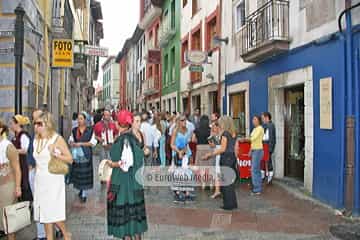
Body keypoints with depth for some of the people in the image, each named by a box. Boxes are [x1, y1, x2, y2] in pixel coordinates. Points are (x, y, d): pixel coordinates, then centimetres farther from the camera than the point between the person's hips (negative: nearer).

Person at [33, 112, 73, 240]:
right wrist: (36, 175, 18)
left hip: (54, 180, -6)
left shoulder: (57, 139, -8)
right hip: (40, 180, 6)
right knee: (44, 212, 9)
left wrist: (55, 154, -23)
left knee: (54, 212, -4)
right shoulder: (36, 140, 9)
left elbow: (70, 159, -9)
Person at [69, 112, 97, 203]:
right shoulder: (74, 130, 7)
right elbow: (70, 140, 14)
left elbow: (93, 142, -6)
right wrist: (73, 143, -9)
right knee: (77, 173, 8)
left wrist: (81, 144, -13)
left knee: (85, 173, -3)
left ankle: (84, 194, 5)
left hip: (86, 154, -3)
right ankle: (80, 189, 31)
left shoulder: (90, 130, -3)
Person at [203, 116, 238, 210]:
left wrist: (211, 154, -8)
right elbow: (234, 149, 12)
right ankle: (233, 203, 21)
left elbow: (223, 149, -14)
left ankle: (228, 204, 6)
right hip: (233, 157, 8)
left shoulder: (225, 133, -12)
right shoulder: (234, 134, 11)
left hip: (226, 158, -8)